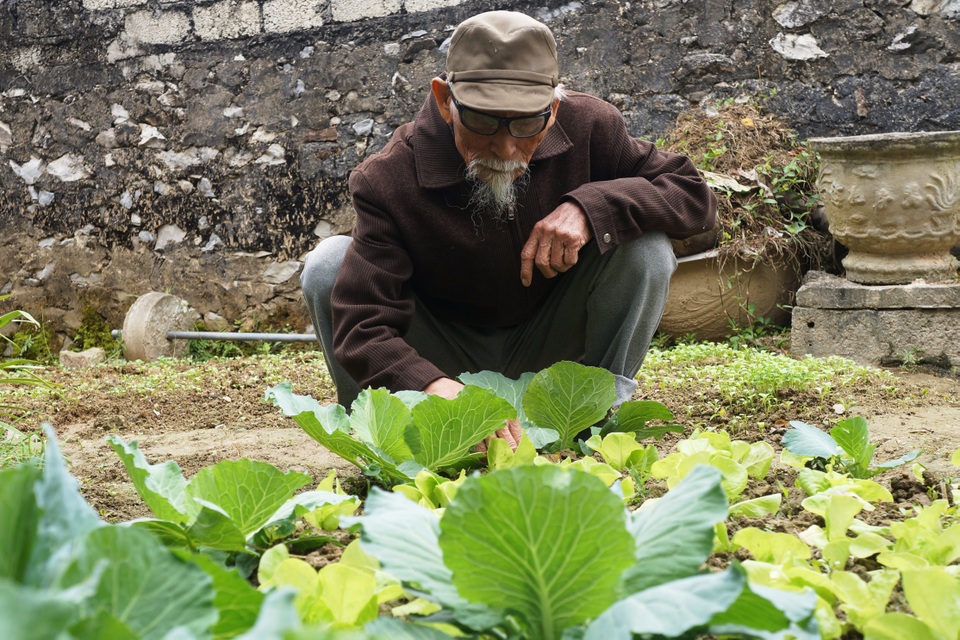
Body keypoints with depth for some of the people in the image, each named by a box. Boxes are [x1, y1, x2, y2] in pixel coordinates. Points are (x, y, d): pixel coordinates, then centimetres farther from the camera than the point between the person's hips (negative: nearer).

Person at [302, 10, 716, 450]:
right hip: (447, 357, -1)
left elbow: (694, 197, -13)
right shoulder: (389, 181, -28)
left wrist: (590, 206, -32)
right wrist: (438, 390, -58)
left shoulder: (585, 128, -20)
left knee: (647, 247, -24)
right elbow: (362, 327, -36)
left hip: (548, 342, 2)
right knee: (329, 264, -26)